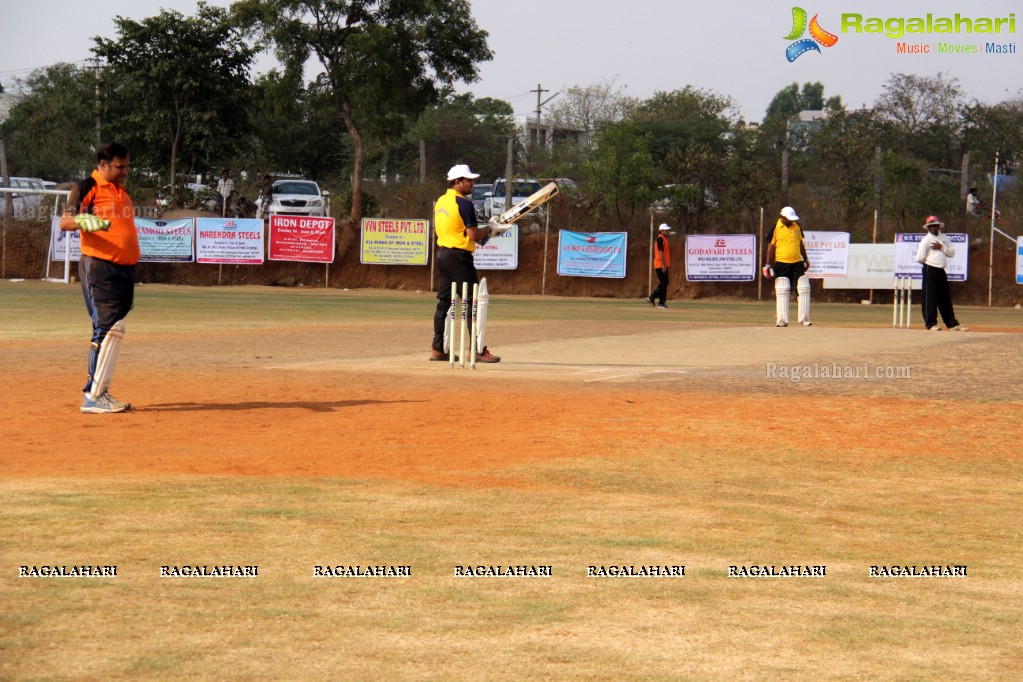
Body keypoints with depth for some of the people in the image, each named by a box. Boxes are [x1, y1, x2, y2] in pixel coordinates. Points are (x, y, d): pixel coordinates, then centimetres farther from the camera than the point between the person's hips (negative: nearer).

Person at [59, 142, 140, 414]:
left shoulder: (121, 191, 20)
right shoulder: (87, 187, -4)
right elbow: (64, 222, -14)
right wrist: (84, 221, -35)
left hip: (124, 267, 8)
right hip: (99, 266, -8)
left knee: (112, 330, 9)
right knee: (110, 327, -16)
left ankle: (99, 392, 14)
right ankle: (93, 397, -16)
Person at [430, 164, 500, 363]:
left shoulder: (440, 202, 13)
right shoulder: (464, 203, -15)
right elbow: (474, 235, -18)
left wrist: (478, 236, 17)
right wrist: (489, 230, 1)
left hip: (442, 254, 9)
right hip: (459, 255, -9)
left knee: (444, 302, 12)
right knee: (473, 302, -5)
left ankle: (438, 349, 12)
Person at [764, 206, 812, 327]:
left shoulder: (796, 226, 8)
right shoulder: (776, 227, -4)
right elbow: (771, 246, -2)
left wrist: (806, 259, 23)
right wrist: (768, 265, -6)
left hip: (797, 263, 4)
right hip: (781, 264, -3)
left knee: (803, 290, -2)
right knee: (782, 292, -2)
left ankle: (804, 318, 4)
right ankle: (782, 320, 2)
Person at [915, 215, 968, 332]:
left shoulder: (945, 239, 14)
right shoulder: (926, 240, -4)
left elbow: (952, 253, 9)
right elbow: (920, 258, -10)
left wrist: (942, 248, -5)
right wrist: (928, 263, 3)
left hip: (942, 271, 6)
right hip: (930, 271, -6)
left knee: (945, 299, 10)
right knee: (930, 298, -5)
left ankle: (952, 324, 12)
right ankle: (931, 324, -1)